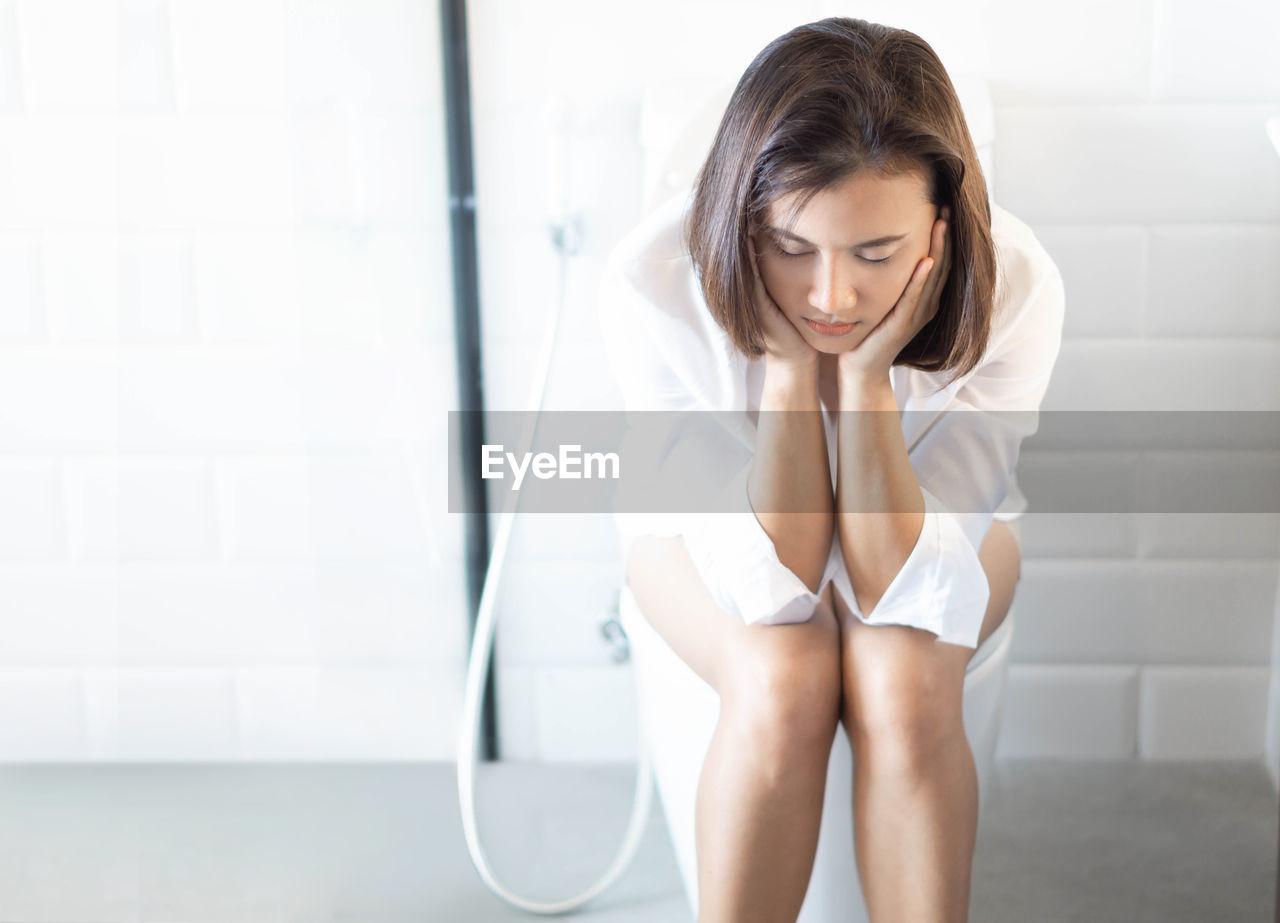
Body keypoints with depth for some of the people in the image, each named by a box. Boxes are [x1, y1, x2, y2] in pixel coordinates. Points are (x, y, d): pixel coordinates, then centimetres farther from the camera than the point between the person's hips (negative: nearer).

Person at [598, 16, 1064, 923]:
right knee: (780, 680, -30)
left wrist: (864, 374, -37)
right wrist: (789, 368, -38)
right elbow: (771, 585, -28)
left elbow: (903, 588, -28)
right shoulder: (656, 280, -32)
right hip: (715, 523, 0)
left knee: (901, 681, -29)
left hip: (924, 523, 1)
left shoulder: (1013, 286, -30)